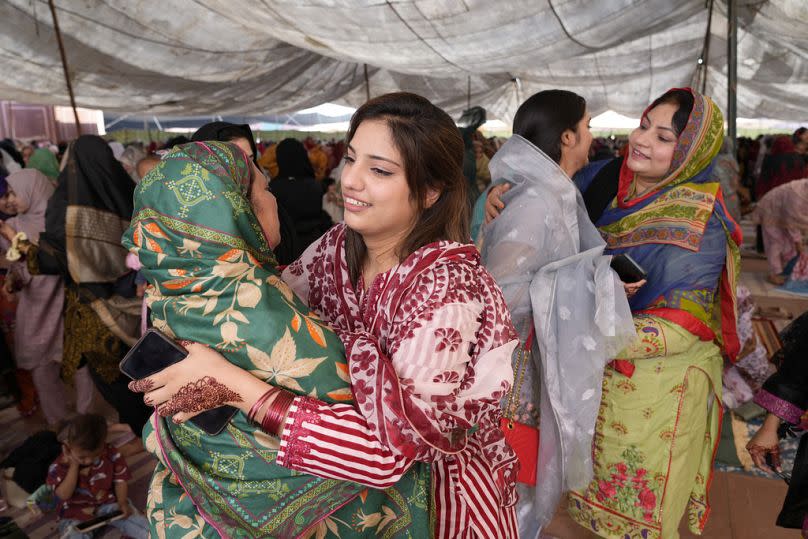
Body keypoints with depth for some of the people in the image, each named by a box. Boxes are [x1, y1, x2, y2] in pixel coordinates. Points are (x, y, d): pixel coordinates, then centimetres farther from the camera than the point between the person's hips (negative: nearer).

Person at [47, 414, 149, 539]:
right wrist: (74, 466, -24)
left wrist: (122, 502, -16)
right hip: (75, 514, 0)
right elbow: (64, 495, -19)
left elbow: (120, 479, -1)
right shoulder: (60, 466, -12)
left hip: (108, 503, 1)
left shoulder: (111, 454, -11)